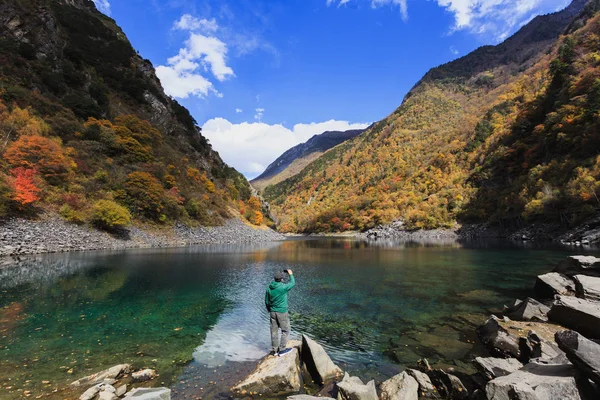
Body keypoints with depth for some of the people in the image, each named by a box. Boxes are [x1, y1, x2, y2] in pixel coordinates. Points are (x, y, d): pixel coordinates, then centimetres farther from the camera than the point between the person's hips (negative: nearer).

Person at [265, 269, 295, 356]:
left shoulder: (269, 288, -3)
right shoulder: (283, 287, -20)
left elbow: (266, 301, 7)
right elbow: (292, 283, -2)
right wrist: (291, 274, 14)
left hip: (272, 312, 6)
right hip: (282, 312, -6)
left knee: (274, 331, 14)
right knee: (285, 330, 10)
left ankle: (274, 350, 24)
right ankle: (282, 349, 13)